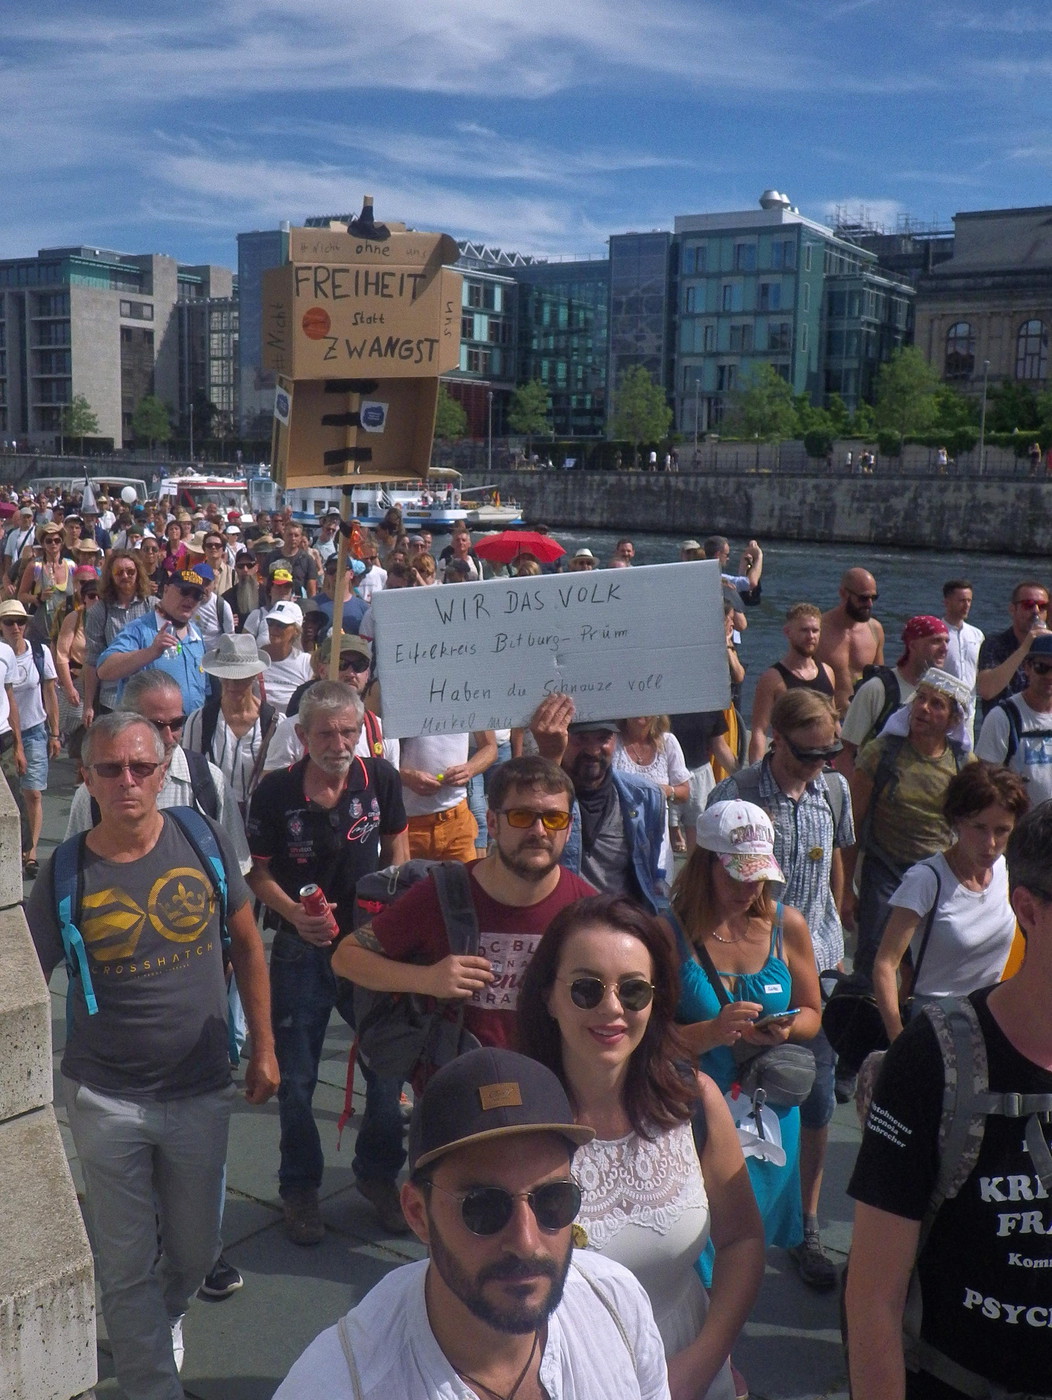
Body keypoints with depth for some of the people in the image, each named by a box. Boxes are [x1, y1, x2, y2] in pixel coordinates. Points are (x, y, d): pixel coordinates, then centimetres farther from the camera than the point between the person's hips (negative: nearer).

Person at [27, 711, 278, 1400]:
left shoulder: (205, 843, -8)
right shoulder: (65, 876, -10)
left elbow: (247, 944, 4)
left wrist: (264, 1047, 5)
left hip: (201, 1093, 2)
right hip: (106, 1102, -1)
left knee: (194, 1251, 18)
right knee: (127, 1265, 8)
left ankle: (167, 1318, 51)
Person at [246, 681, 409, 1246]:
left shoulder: (380, 777, -9)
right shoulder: (276, 791, -13)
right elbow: (259, 871, -3)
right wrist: (294, 914, -19)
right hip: (301, 947, -2)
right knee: (296, 1078, 7)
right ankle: (299, 1188, 28)